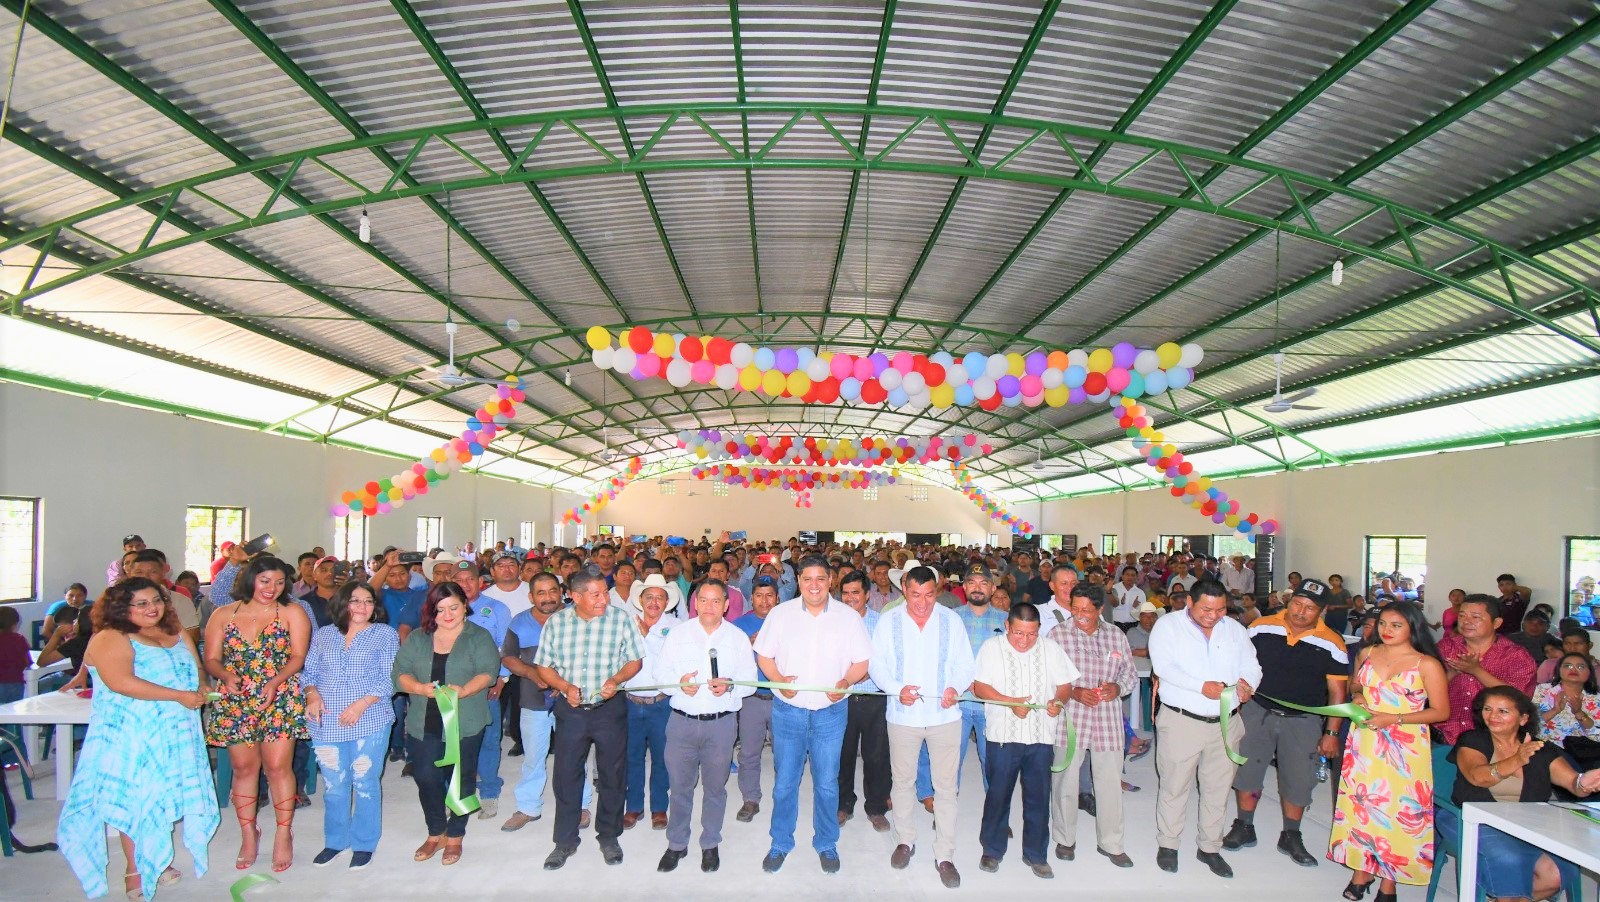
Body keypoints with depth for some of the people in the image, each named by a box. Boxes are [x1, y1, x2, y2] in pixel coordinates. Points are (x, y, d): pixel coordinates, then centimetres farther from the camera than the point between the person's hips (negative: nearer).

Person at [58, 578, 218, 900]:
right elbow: (121, 682, -24)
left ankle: (158, 860, 23)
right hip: (131, 734, -6)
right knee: (134, 798, 0)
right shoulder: (110, 639, -11)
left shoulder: (176, 634, 12)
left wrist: (200, 691, -6)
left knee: (166, 797, 11)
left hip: (175, 734, 6)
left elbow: (197, 670, 17)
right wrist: (180, 696, -22)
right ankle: (135, 872, 10)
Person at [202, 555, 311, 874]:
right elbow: (211, 659, 4)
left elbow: (298, 656, -4)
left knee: (278, 766, -4)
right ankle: (248, 834, 21)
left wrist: (274, 683, -19)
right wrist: (226, 676, -17)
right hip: (235, 702, 2)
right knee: (243, 767, 6)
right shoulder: (224, 615, 7)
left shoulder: (292, 613, 2)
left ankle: (284, 834, 8)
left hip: (279, 701, -2)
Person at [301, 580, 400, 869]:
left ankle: (364, 844, 19)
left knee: (365, 784, 3)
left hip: (370, 722, -3)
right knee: (333, 785, 10)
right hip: (327, 724, 3)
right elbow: (308, 672, 13)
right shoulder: (322, 635, 11)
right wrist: (312, 696, -7)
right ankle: (334, 841, 29)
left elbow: (389, 678, -5)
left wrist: (361, 704, -16)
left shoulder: (385, 634, 1)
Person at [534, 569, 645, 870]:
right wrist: (565, 686, -14)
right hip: (570, 709, 1)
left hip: (610, 708, -1)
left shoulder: (620, 618, -7)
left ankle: (609, 836, 29)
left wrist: (616, 680, -18)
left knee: (612, 775, 10)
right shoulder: (556, 622, -3)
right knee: (566, 775, 9)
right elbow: (543, 666, 3)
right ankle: (565, 841, 26)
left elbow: (635, 660, 0)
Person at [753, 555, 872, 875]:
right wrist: (779, 679, -15)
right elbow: (763, 655, 3)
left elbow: (862, 662, 1)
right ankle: (780, 843, 29)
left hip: (830, 713, 0)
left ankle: (826, 844, 30)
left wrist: (845, 682, -18)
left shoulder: (849, 617, -2)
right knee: (784, 782, 10)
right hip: (787, 711, 0)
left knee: (827, 783, 10)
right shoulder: (781, 613, -1)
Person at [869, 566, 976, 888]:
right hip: (903, 714, 1)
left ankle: (944, 855, 17)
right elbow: (877, 664, -1)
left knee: (945, 786, 4)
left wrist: (956, 687, -19)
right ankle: (906, 840, 36)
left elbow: (964, 665, 1)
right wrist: (897, 689, -17)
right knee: (903, 781, 15)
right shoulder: (889, 621, -3)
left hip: (945, 714, 0)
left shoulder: (951, 620, -2)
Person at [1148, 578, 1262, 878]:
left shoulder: (1235, 630, 10)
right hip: (1181, 720, -4)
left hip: (1225, 722, 4)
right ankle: (1167, 844, 23)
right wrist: (1202, 686, -25)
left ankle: (1210, 847, 29)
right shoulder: (1168, 625, -5)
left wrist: (1247, 683, -16)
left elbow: (1251, 665, 8)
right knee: (1175, 786, 5)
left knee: (1218, 789, 12)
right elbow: (1163, 666, -16)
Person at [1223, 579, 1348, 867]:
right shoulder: (1262, 628, -7)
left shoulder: (1331, 644, -9)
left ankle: (1290, 837, 30)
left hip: (1303, 721, -1)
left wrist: (1332, 732, -7)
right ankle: (1244, 828, 28)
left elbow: (1337, 692, -5)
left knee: (1298, 781, 9)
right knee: (1246, 771, 9)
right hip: (1257, 713, 1)